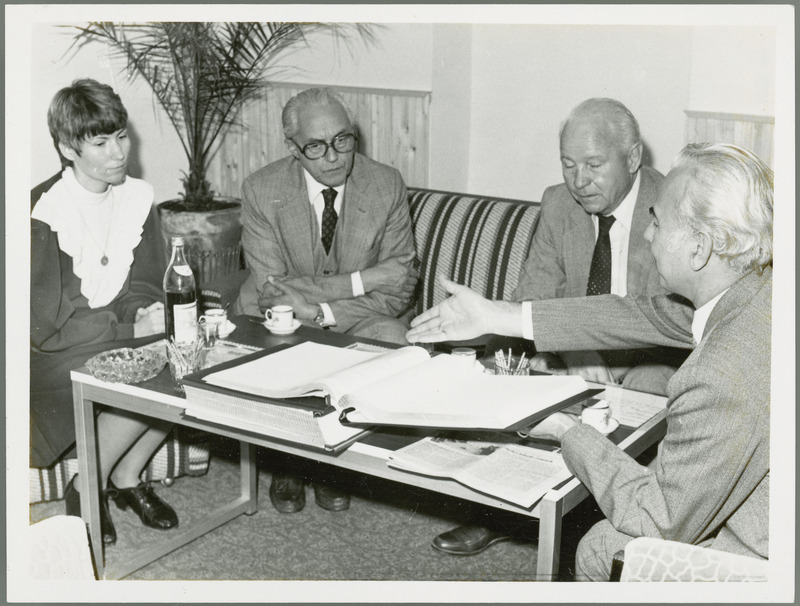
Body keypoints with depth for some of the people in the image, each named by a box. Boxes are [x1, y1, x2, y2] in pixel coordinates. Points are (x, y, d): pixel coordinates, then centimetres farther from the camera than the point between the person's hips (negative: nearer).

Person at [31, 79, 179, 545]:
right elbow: (46, 326, -20)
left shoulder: (138, 197, 2)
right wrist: (133, 325, -22)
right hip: (55, 357, -6)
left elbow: (146, 286, 7)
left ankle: (127, 475, 3)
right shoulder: (44, 213, -18)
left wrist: (147, 310, -16)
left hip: (124, 337, 6)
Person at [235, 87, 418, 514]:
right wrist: (360, 281, -24)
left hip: (359, 320, 1)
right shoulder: (261, 191, -11)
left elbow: (399, 288, -10)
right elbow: (272, 291, -17)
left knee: (394, 340, -30)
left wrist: (320, 311, -23)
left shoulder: (386, 186, -9)